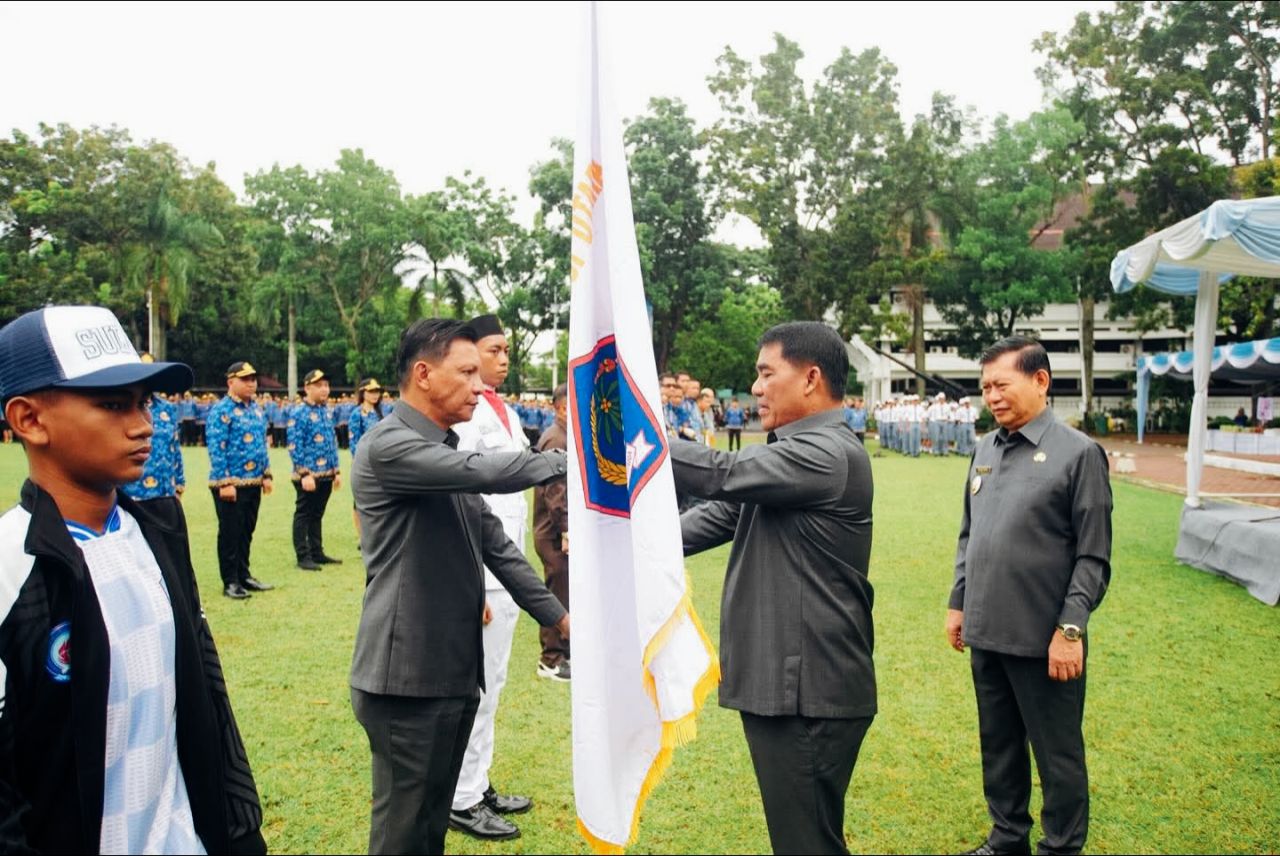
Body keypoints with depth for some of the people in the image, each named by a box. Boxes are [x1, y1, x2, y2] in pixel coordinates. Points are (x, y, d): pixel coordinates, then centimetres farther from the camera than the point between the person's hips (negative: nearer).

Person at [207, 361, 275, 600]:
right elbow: (216, 450, -16)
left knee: (247, 532, 15)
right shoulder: (221, 411, -11)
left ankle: (244, 576, 26)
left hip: (254, 482, 7)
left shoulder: (257, 409, 12)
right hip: (231, 483, -7)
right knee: (230, 533, 2)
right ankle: (230, 582, 10)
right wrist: (224, 482, -19)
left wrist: (267, 474, 13)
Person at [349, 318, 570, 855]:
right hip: (408, 674, -8)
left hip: (455, 669, 8)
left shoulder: (447, 450, 14)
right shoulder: (387, 447, -15)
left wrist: (555, 614, 11)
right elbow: (483, 472, -27)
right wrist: (568, 459, -14)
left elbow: (494, 543, 15)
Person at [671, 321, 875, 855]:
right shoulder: (794, 451, 16)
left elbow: (722, 474, -22)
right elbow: (723, 511, 14)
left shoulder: (829, 454, -17)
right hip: (784, 681, 10)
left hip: (808, 689, -10)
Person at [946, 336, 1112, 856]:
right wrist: (958, 602, 13)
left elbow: (1093, 558, -11)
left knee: (1058, 757, 9)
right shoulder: (985, 450, 8)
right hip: (986, 634, 6)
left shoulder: (1078, 453, -10)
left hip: (1042, 639, -6)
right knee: (999, 748, 19)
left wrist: (1070, 629, -15)